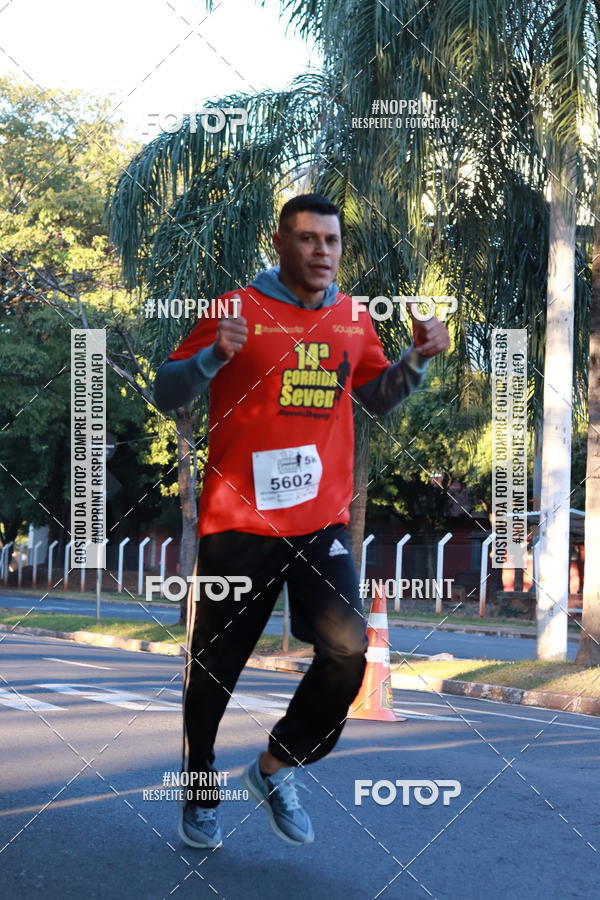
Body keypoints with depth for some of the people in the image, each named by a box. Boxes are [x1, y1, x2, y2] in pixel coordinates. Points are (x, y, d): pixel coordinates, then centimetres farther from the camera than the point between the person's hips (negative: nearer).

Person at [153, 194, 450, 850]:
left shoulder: (354, 319, 9)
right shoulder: (238, 309, -5)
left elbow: (377, 397, 24)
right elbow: (166, 395, -2)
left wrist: (416, 360, 5)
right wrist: (212, 356, -21)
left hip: (322, 521, 3)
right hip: (238, 520, -3)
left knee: (348, 651, -11)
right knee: (216, 664, 7)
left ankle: (275, 768, 14)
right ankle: (201, 790, 32)